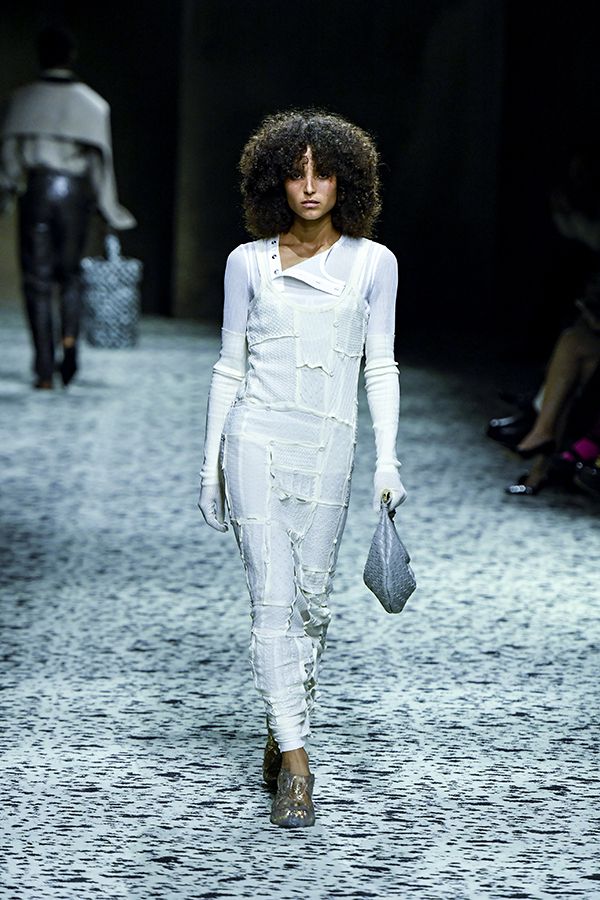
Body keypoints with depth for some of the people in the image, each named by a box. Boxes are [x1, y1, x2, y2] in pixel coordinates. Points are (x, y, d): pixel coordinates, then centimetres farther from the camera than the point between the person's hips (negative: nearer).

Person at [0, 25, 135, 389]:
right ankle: (70, 338, -8)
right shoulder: (92, 102, 3)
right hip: (76, 193, 1)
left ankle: (45, 369, -4)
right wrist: (111, 209, 9)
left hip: (36, 189, -1)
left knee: (37, 279, 1)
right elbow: (101, 158, 2)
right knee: (71, 274, 17)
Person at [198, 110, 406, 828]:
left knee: (311, 598, 5)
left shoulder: (372, 262, 4)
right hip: (257, 438, -1)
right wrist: (211, 463, 6)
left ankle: (283, 728, 25)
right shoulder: (248, 262, 4)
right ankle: (294, 760, -8)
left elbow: (380, 367, 6)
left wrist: (387, 459, -1)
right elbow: (230, 365, 8)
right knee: (272, 596, -8)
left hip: (328, 446, 1)